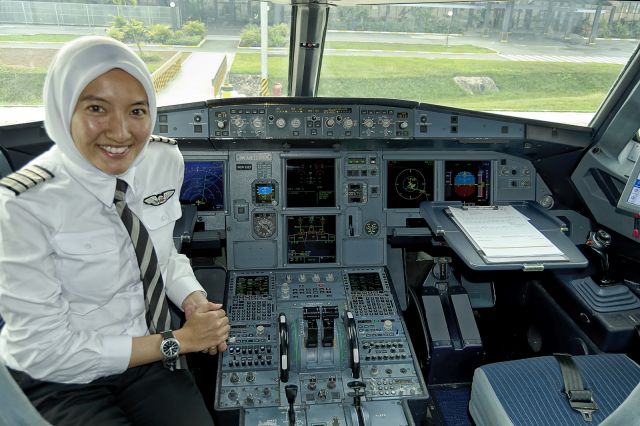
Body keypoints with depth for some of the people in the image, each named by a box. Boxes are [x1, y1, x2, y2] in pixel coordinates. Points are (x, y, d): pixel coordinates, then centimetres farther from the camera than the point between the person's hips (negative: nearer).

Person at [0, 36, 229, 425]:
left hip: (148, 360, 4)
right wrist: (178, 342, -17)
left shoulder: (166, 162, -10)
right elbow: (44, 349, -19)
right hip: (58, 383, -3)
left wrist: (195, 300, -12)